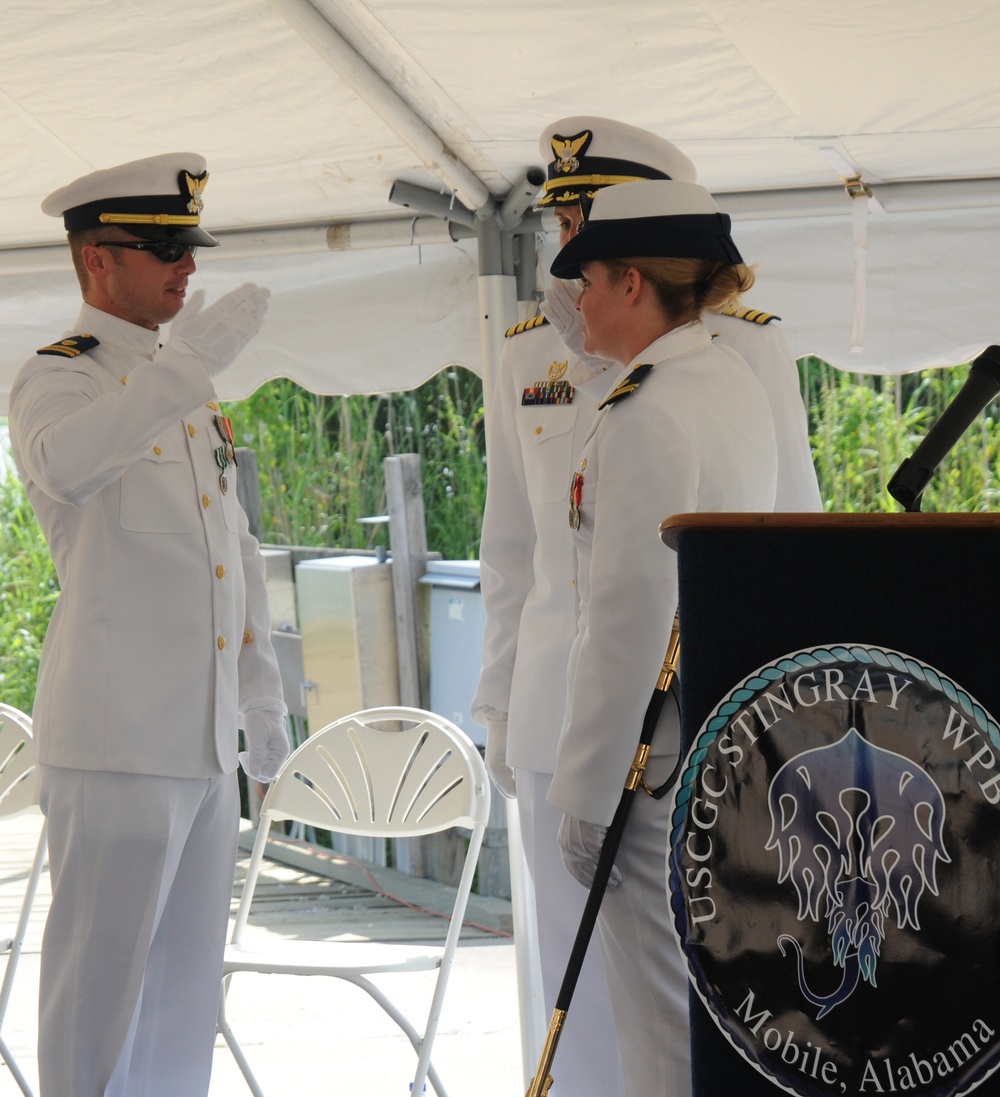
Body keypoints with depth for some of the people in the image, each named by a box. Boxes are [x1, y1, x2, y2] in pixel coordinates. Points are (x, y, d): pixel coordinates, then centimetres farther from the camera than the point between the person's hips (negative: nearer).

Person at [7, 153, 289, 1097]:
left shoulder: (184, 393, 18)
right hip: (114, 739, -8)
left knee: (187, 981, 12)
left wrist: (262, 697, 22)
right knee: (99, 980, -4)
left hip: (205, 737, 8)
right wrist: (189, 363, -40)